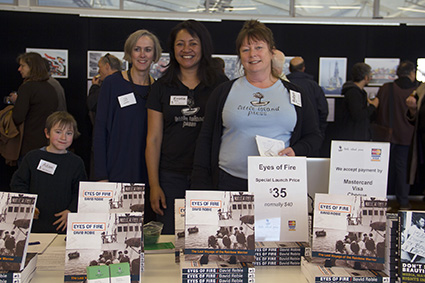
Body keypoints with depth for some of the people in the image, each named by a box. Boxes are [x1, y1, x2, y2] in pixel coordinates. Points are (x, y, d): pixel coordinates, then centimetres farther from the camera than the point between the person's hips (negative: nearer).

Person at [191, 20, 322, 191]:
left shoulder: (293, 93, 10)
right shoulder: (224, 92, 9)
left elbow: (314, 135, 16)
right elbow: (206, 139, 9)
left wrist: (296, 151, -5)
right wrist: (201, 184, 2)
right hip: (230, 182, 0)